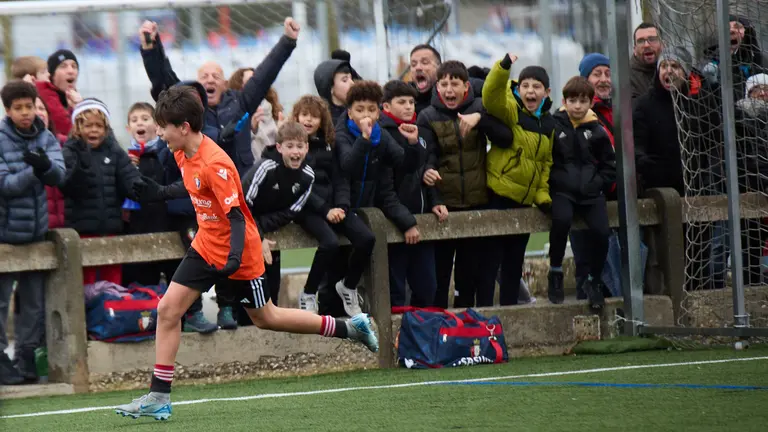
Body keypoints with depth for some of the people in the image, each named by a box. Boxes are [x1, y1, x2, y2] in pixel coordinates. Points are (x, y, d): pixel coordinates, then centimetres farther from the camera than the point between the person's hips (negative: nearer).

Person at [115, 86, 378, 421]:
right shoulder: (183, 153, -2)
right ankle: (159, 397, -1)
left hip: (237, 252, -8)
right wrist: (160, 192, 10)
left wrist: (235, 255, -38)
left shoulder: (215, 164, -27)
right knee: (168, 309, -4)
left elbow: (236, 216, -26)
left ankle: (351, 327, 25)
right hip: (206, 245, 8)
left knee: (265, 318, 8)